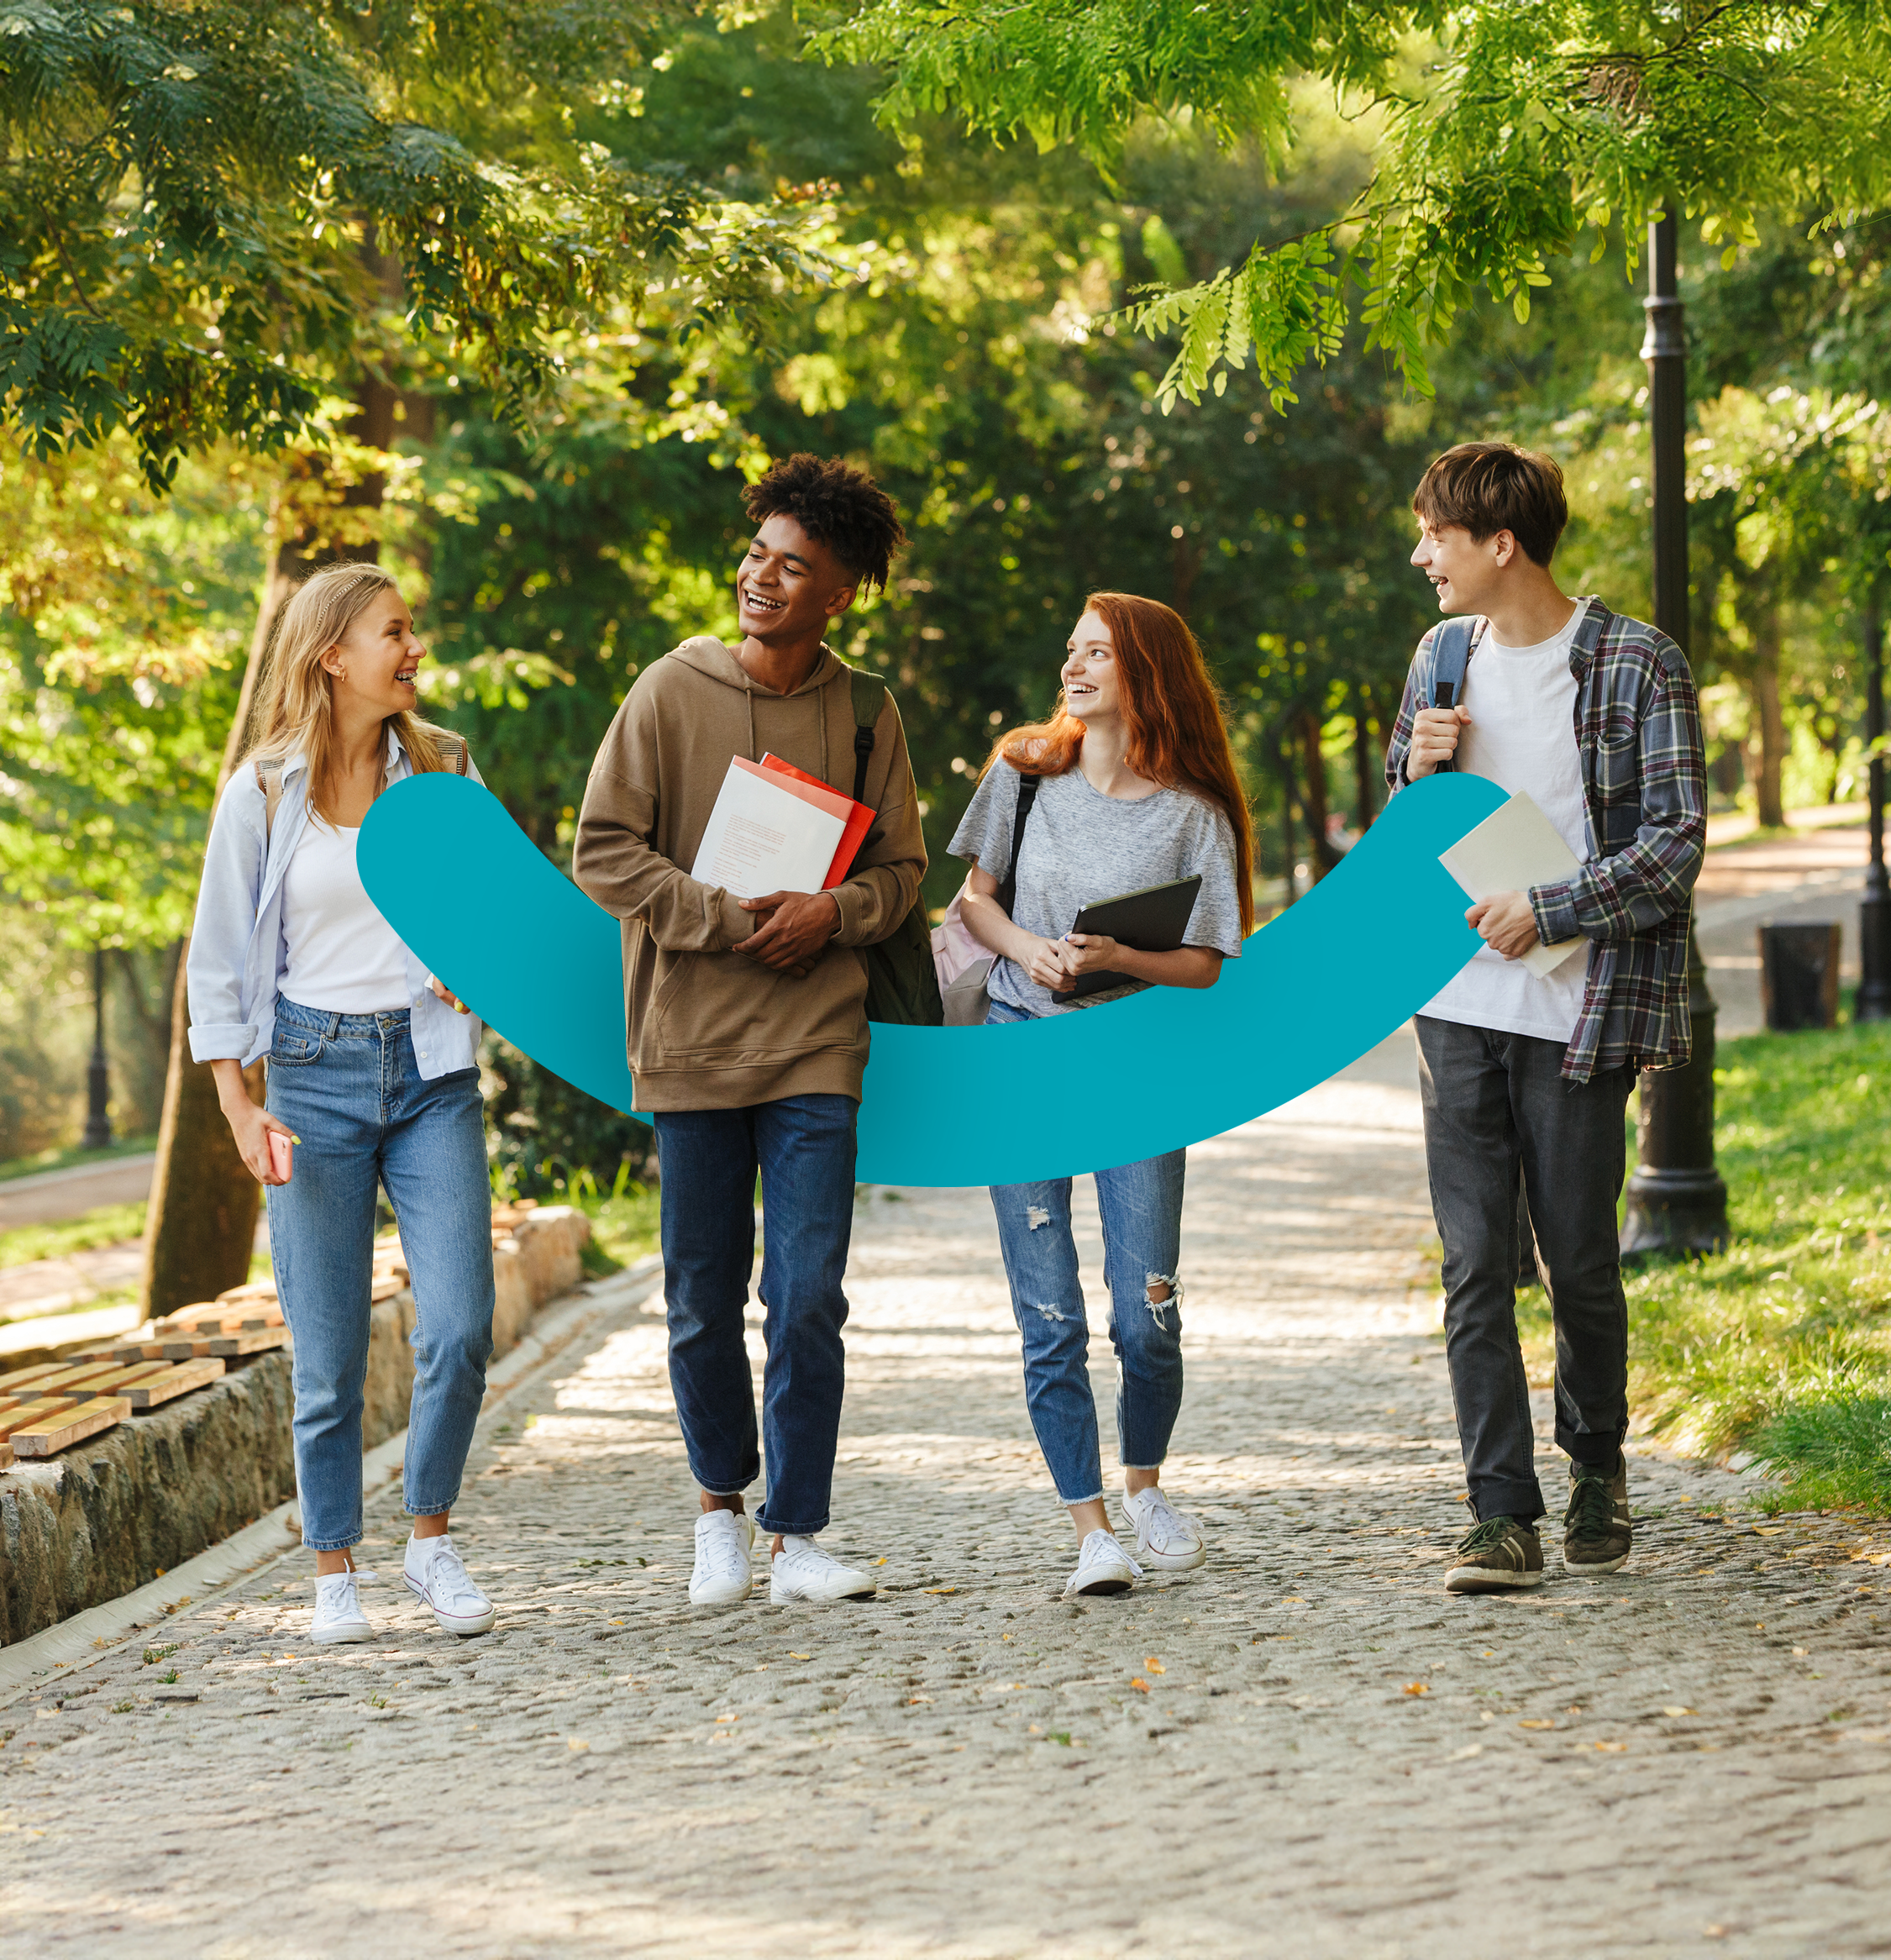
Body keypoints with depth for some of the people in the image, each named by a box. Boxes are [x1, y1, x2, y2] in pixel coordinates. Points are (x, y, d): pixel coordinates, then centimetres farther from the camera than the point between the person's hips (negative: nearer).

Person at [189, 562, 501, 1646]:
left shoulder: (444, 768, 7)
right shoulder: (262, 795, 0)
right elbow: (219, 965, 3)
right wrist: (241, 1108, -5)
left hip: (433, 1069, 2)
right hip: (316, 1074, -2)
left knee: (460, 1331, -9)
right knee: (330, 1355, 0)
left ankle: (433, 1538, 11)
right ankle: (336, 1571, 14)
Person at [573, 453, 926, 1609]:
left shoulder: (865, 714, 4)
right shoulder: (672, 691, -1)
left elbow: (902, 869, 11)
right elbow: (603, 850, -2)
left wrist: (833, 915, -11)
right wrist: (729, 919, -12)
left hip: (817, 1047, 0)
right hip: (690, 1039, 0)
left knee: (810, 1299, -5)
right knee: (704, 1305, 8)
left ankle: (798, 1536, 5)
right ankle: (723, 1510, 28)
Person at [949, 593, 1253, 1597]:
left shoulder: (1195, 814, -2)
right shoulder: (1024, 772, 4)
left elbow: (1205, 966, -2)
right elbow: (973, 897, 11)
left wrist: (1118, 958, -19)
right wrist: (1025, 948, -9)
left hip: (1134, 1062, -1)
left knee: (1147, 1315, -3)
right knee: (1050, 1319, -3)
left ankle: (1144, 1484, 25)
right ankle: (1090, 1529, 5)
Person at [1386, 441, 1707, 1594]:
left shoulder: (1637, 666, -6)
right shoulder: (1444, 658, 12)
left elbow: (1676, 845, -9)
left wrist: (1549, 910, -17)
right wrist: (1419, 768, 0)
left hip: (1577, 1013, -4)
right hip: (1459, 1008, 4)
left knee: (1580, 1264, 5)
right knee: (1476, 1268, -3)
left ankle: (1598, 1469, 29)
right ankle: (1505, 1519, -2)